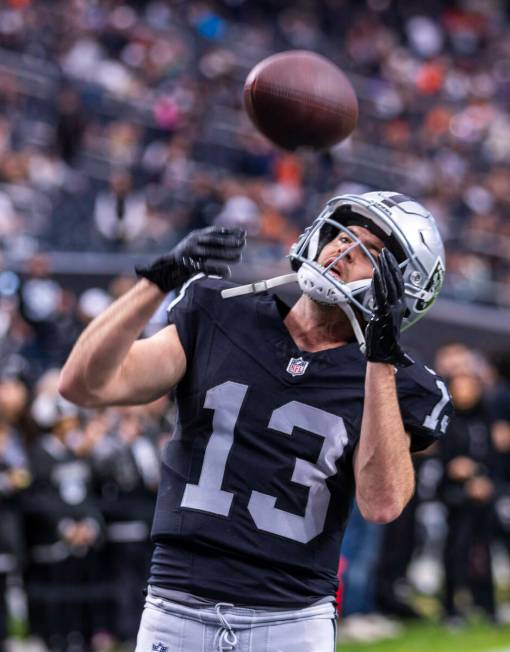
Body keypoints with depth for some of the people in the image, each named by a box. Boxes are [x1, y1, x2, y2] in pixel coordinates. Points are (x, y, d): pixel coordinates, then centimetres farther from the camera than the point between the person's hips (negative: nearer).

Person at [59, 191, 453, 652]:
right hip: (176, 613, 1)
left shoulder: (390, 384, 3)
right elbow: (85, 385, -2)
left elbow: (382, 504, -15)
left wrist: (381, 354, -15)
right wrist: (159, 281, -13)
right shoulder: (219, 317, 7)